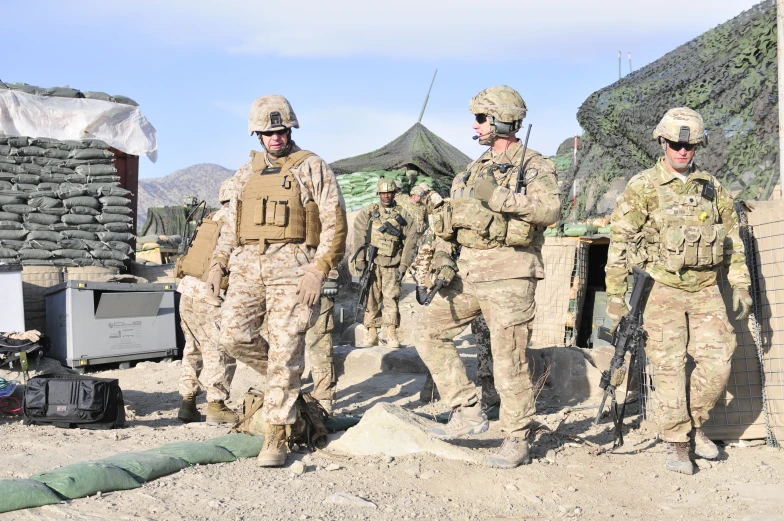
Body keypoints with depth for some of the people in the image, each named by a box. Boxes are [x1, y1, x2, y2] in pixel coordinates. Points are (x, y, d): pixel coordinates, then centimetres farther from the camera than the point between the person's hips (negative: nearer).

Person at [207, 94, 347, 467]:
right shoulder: (247, 172, 18)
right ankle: (283, 379, 20)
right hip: (248, 265, 5)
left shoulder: (311, 168, 2)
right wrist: (219, 262, 9)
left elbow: (335, 223, -4)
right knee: (233, 335, -8)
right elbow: (232, 223, 24)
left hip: (292, 267, -5)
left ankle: (275, 436, 1)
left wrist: (318, 270, -14)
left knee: (284, 350, -7)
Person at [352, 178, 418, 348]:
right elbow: (359, 236, 2)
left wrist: (404, 264, -1)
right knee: (371, 298, 1)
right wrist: (360, 260, -5)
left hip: (392, 265, 0)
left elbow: (410, 240, 6)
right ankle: (372, 334, 6)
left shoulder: (403, 215, 8)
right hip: (371, 262, 0)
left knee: (391, 298, -6)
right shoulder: (368, 212, 7)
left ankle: (392, 335, -4)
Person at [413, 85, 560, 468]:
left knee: (509, 361, -3)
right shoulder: (475, 168, 17)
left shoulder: (534, 166, -4)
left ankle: (516, 443, 10)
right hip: (467, 272, 8)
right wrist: (443, 258, 1)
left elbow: (550, 210, -22)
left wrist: (499, 196, -25)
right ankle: (468, 412, 10)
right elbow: (449, 218, 16)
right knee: (430, 331, 4)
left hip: (507, 274, -7)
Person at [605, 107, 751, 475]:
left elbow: (732, 239, 17)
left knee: (717, 362, 0)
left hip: (705, 290, 4)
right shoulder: (642, 188, -3)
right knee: (669, 368, -2)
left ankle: (693, 424, 23)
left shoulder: (712, 188, 11)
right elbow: (619, 242, -5)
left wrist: (740, 286, 11)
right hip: (662, 289, -4)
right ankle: (676, 443, 11)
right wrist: (615, 294, -9)